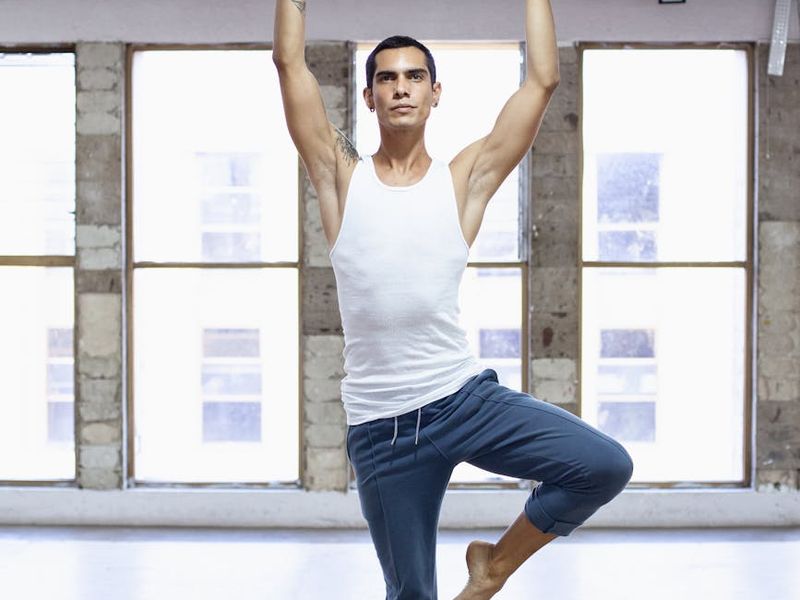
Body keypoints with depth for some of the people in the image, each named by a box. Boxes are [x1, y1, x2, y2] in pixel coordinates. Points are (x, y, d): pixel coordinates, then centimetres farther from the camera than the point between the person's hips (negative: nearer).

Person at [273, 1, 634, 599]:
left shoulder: (467, 177, 4)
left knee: (607, 466, -16)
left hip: (467, 397, 1)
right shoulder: (341, 175, 4)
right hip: (381, 429, 0)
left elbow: (543, 79, 1)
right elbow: (290, 61, 0)